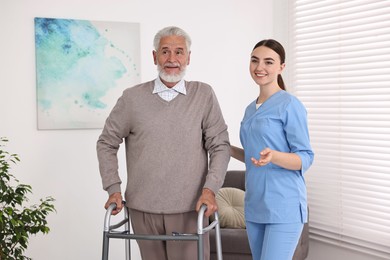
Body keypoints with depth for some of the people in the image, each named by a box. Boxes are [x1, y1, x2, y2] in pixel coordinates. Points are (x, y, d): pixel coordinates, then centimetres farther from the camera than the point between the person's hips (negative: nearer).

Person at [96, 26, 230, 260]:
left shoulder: (204, 95, 1)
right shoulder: (133, 98, 2)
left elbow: (220, 146, 0)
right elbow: (107, 143, 10)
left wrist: (210, 189, -11)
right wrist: (114, 188, 2)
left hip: (189, 210, -1)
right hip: (143, 209, 2)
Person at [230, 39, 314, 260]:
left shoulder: (290, 105, -9)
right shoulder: (251, 109, 14)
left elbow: (305, 158, -11)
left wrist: (273, 156, -29)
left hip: (284, 207, -8)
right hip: (255, 206, 8)